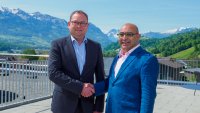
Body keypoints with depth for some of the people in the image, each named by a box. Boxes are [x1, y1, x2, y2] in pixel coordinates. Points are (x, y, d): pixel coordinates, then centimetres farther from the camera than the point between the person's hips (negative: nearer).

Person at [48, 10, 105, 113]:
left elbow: (100, 78, 5)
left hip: (87, 105, 3)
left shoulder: (96, 47, 5)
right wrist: (80, 87, -18)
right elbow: (53, 73, -12)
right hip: (64, 104, -2)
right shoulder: (58, 44, -2)